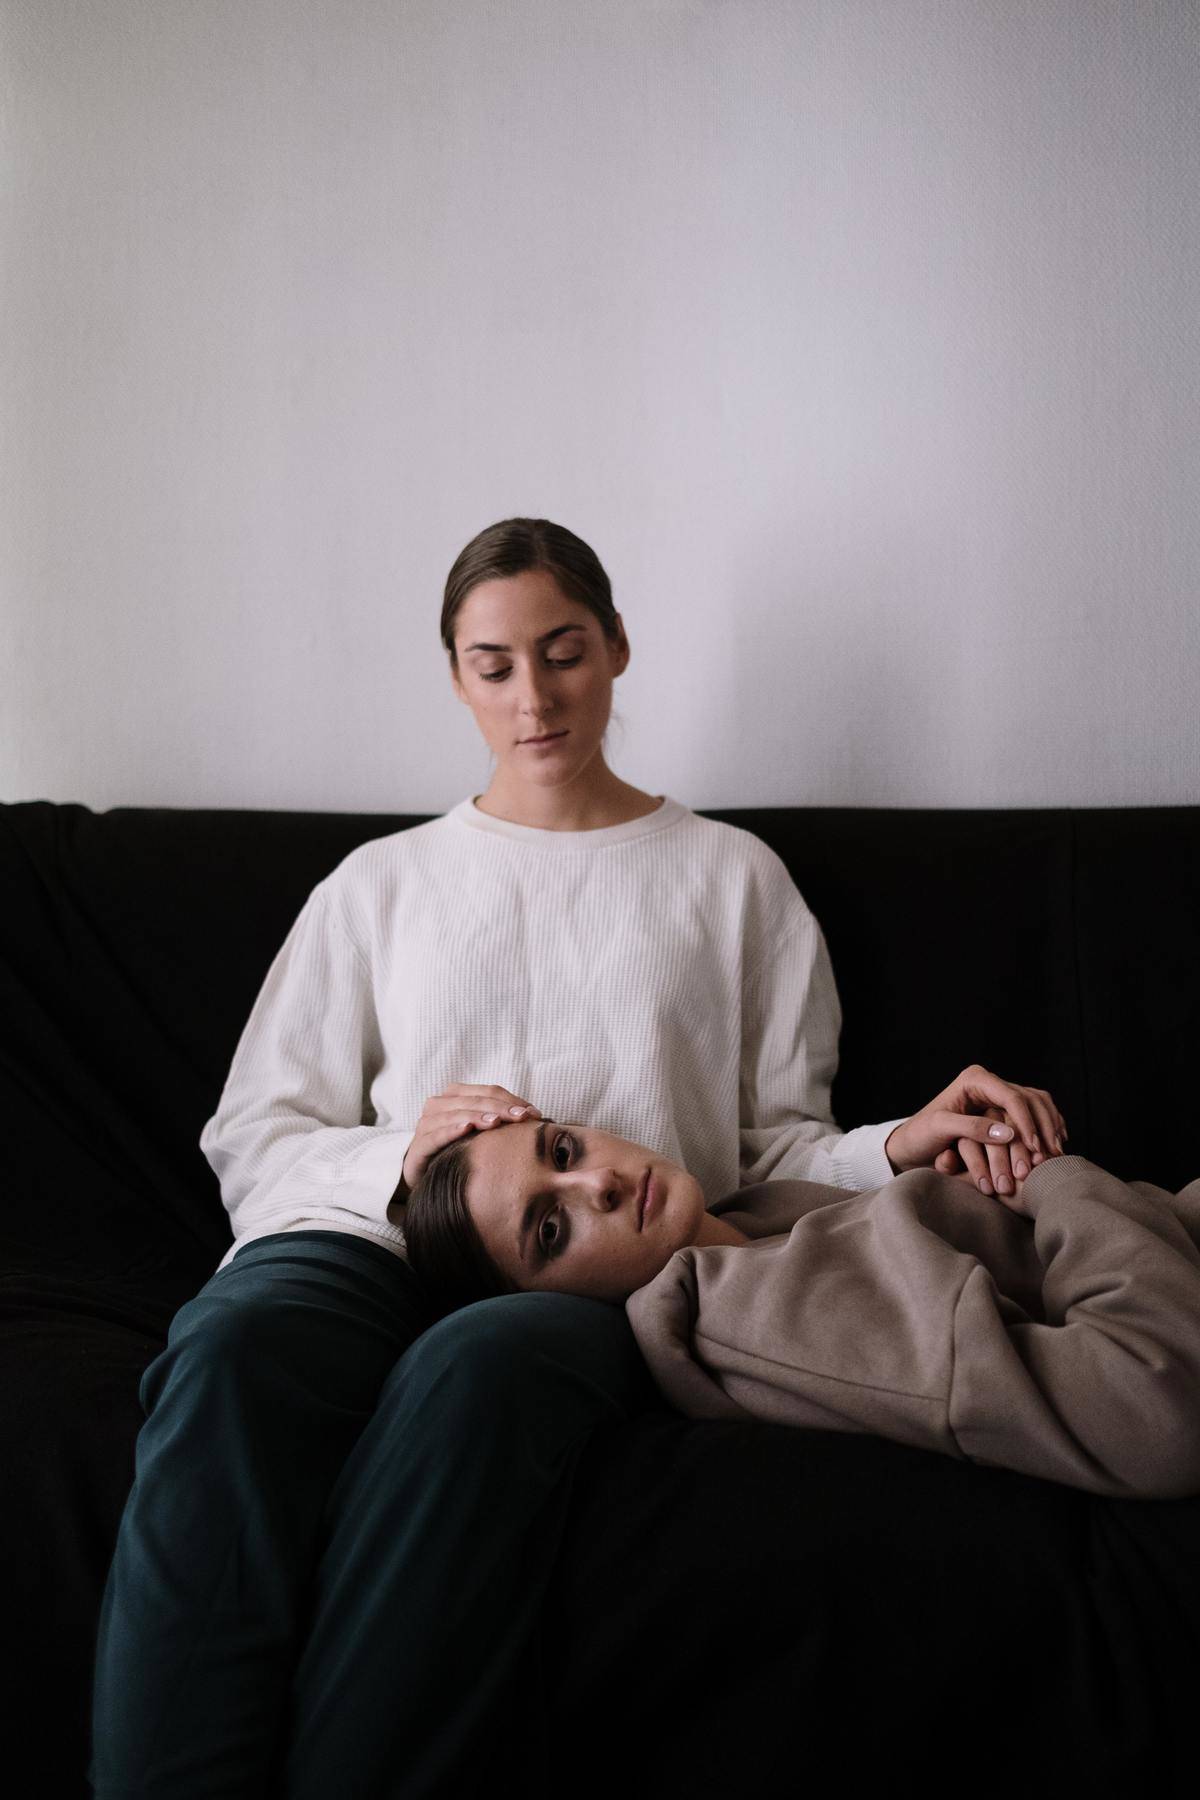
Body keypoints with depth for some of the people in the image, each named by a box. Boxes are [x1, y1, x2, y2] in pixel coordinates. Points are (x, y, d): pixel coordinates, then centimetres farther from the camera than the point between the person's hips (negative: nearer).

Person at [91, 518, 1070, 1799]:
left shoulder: (730, 876, 23)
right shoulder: (380, 885, 24)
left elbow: (776, 1145, 18)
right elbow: (251, 1139, 16)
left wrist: (900, 1149, -4)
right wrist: (398, 1154, -5)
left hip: (612, 1267, -1)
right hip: (373, 1238, 2)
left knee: (480, 1364, -40)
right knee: (234, 1346, -36)